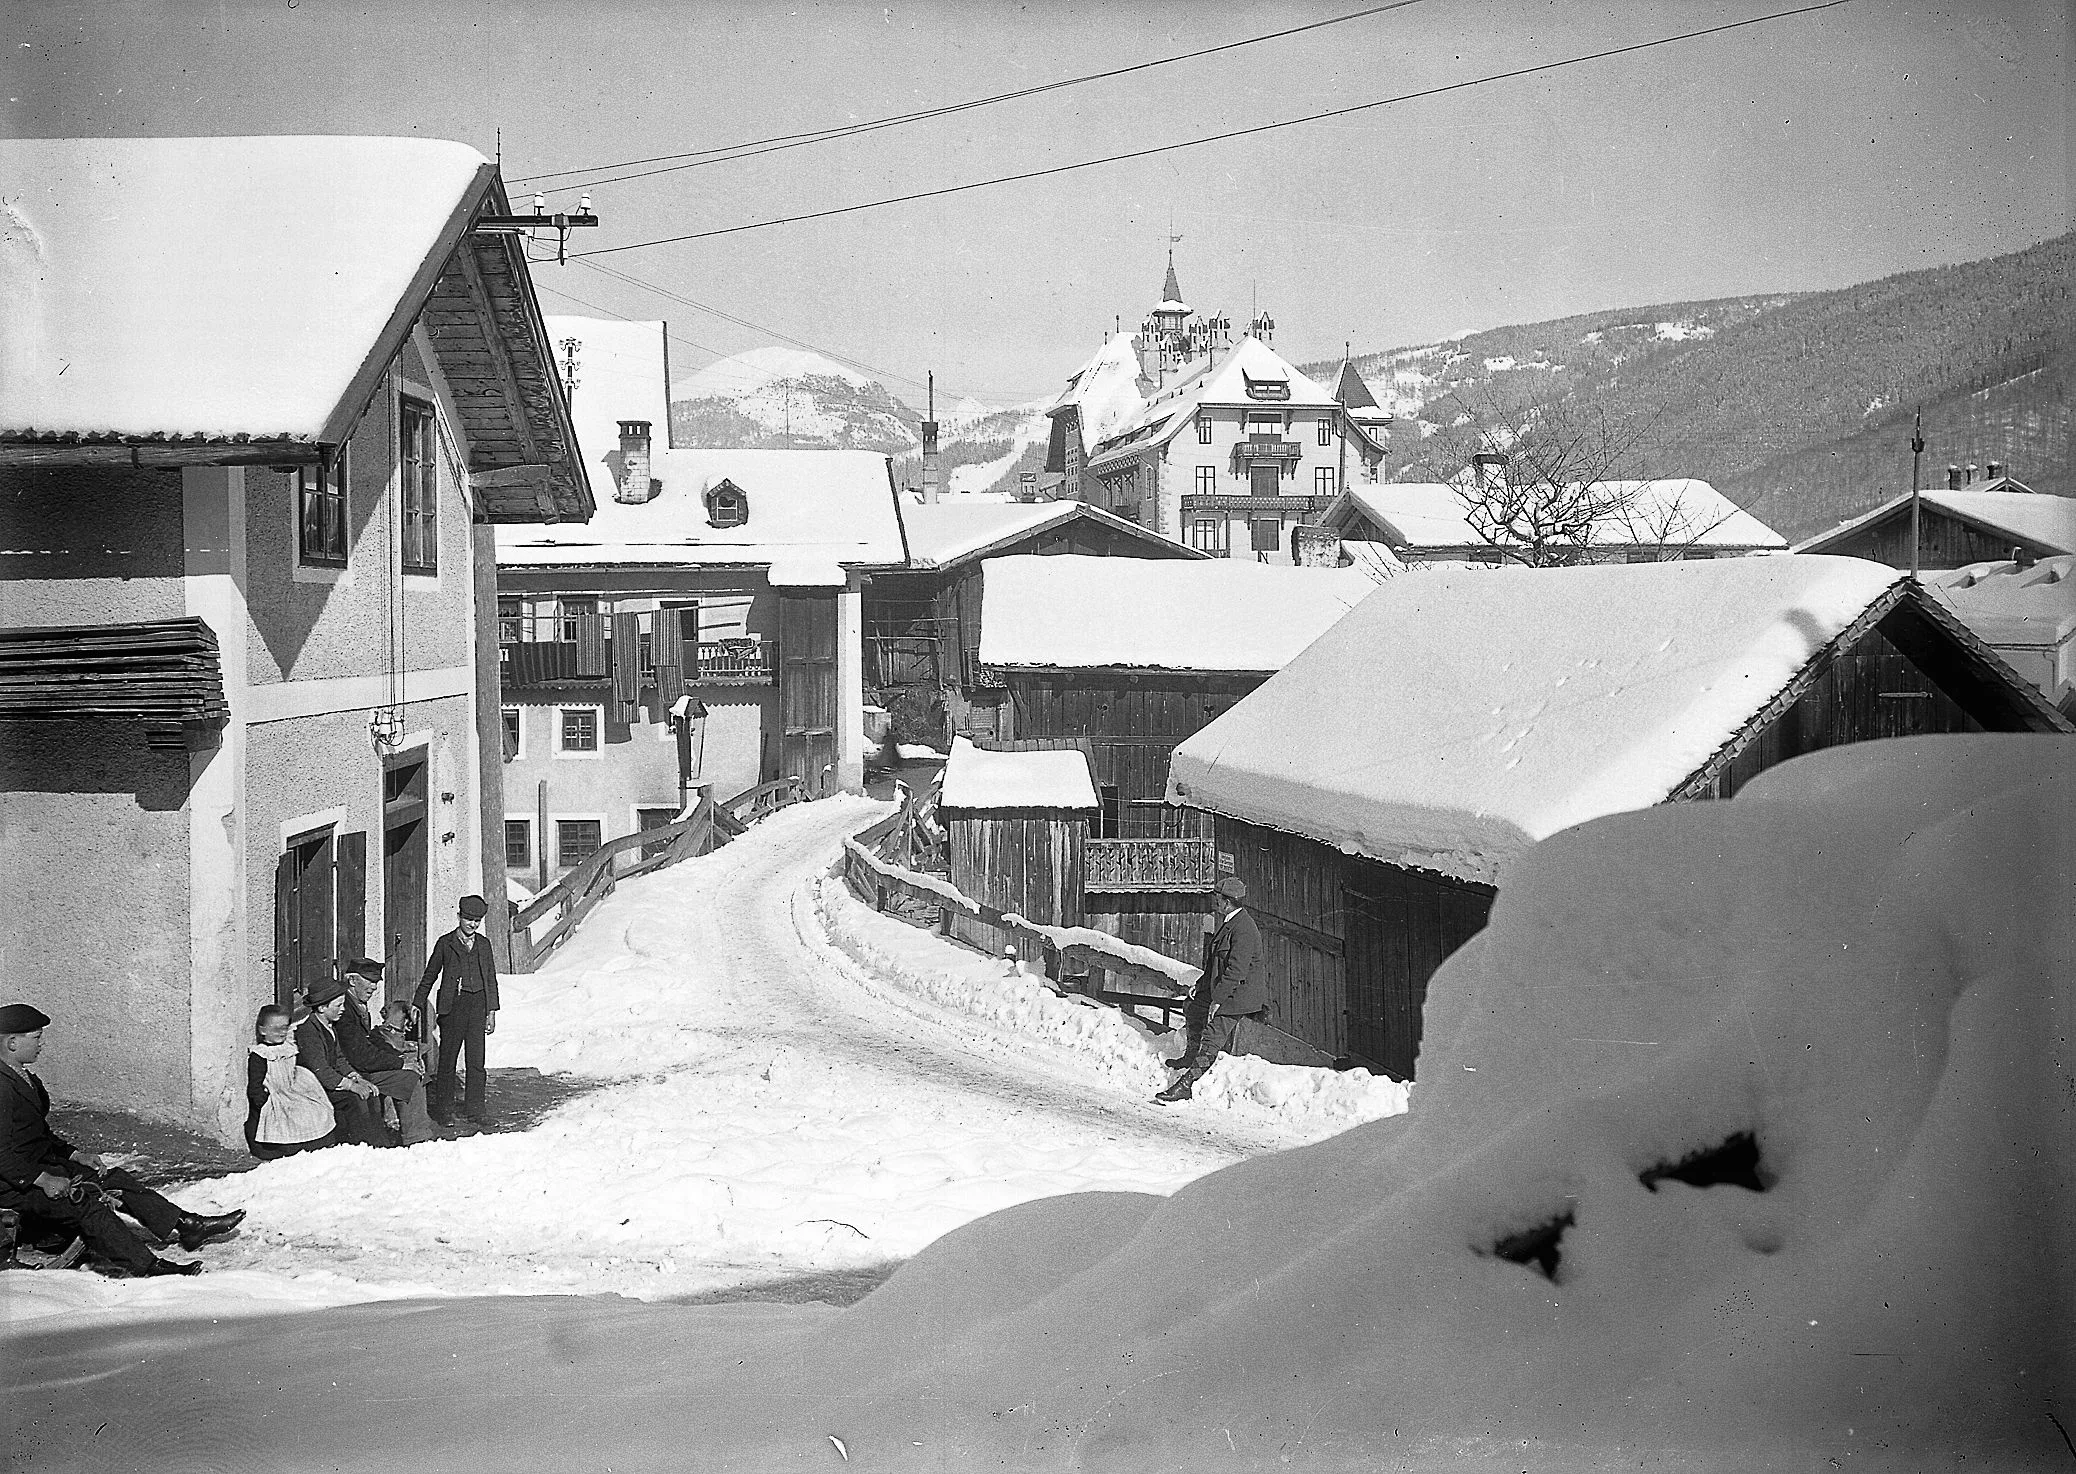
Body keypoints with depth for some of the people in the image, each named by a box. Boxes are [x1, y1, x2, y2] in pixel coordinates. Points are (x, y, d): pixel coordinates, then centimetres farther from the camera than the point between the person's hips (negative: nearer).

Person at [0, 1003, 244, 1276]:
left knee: (113, 1178, 2)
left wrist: (75, 1154, 7)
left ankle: (186, 1225, 2)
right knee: (84, 1202, -25)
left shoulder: (24, 1079, 12)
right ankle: (148, 1267, -25)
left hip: (43, 1166, 10)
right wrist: (42, 1180, -25)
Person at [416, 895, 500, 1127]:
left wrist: (492, 1012, 10)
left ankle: (475, 1109, 10)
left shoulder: (484, 944, 12)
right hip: (453, 1004, -3)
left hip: (477, 1004, 3)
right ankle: (444, 1110, 8)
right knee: (447, 1058, 0)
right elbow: (430, 976, 8)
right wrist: (418, 1005, 5)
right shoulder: (445, 943, 2)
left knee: (477, 1060, 2)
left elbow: (491, 978, 15)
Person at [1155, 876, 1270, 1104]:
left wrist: (1217, 999, -25)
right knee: (1192, 1008, 23)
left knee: (1211, 1040, -9)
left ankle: (1185, 1085, -9)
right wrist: (1201, 984, 14)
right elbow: (1218, 962, 19)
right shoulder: (1230, 922, 10)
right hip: (1220, 990, 10)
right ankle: (1193, 1054, 38)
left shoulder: (1243, 929, -24)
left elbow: (1236, 970, -27)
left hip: (1236, 996, -10)